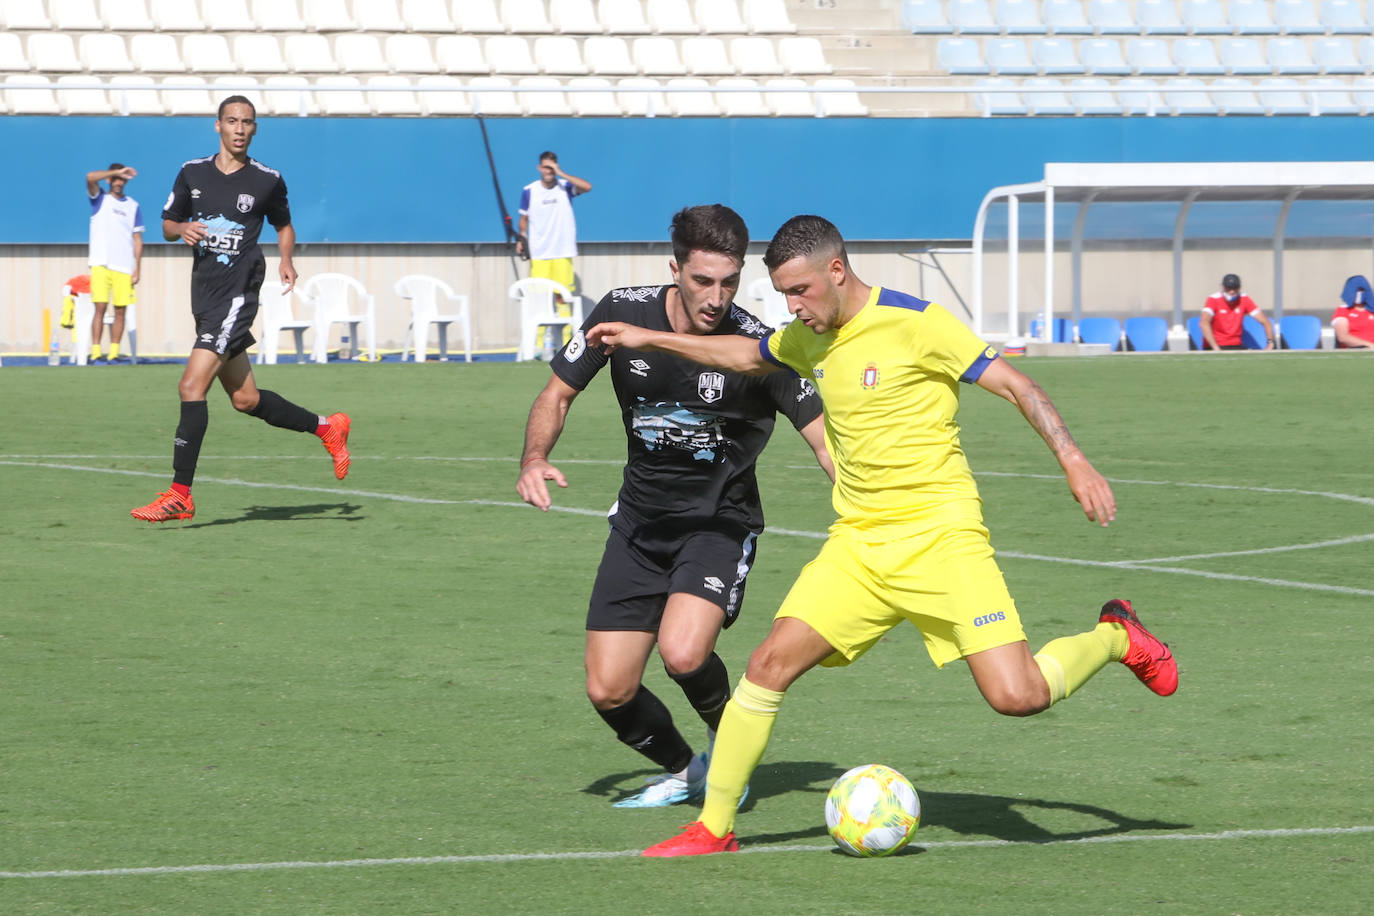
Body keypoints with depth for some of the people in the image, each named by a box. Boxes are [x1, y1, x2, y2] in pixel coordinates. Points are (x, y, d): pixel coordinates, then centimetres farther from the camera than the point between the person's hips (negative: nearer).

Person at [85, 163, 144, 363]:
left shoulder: (133, 206, 13)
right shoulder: (100, 199, 9)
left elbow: (137, 239, 12)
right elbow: (90, 177, -12)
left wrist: (137, 269, 4)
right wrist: (117, 172, -14)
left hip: (124, 267, 2)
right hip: (101, 264, -2)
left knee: (120, 310, -1)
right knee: (100, 308, -10)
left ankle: (114, 353, 4)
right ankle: (95, 353, -9)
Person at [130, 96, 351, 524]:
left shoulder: (268, 180, 0)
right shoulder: (192, 174, 8)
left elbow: (283, 225, 17)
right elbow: (167, 224, 17)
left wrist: (286, 260, -1)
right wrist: (182, 229, -6)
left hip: (238, 293, -6)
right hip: (204, 295, 6)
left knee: (192, 386, -17)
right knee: (245, 400, 13)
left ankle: (179, 495, -16)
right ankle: (327, 427, 34)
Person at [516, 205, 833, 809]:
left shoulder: (756, 347, -19)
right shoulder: (623, 313, -11)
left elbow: (826, 441, -17)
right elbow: (558, 394, 3)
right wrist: (534, 459, -17)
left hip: (720, 521, -4)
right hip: (640, 521, 4)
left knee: (683, 653, -29)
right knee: (608, 691, -2)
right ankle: (682, 771, 29)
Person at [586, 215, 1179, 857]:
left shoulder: (915, 323, -12)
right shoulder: (805, 339, 9)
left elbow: (1015, 385, -10)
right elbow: (746, 356, 31)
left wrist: (1074, 464, -20)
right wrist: (649, 340, 29)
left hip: (940, 534, -6)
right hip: (858, 542, 6)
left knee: (1017, 697, -17)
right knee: (770, 663, -9)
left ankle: (1116, 638, 14)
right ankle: (713, 828, 2)